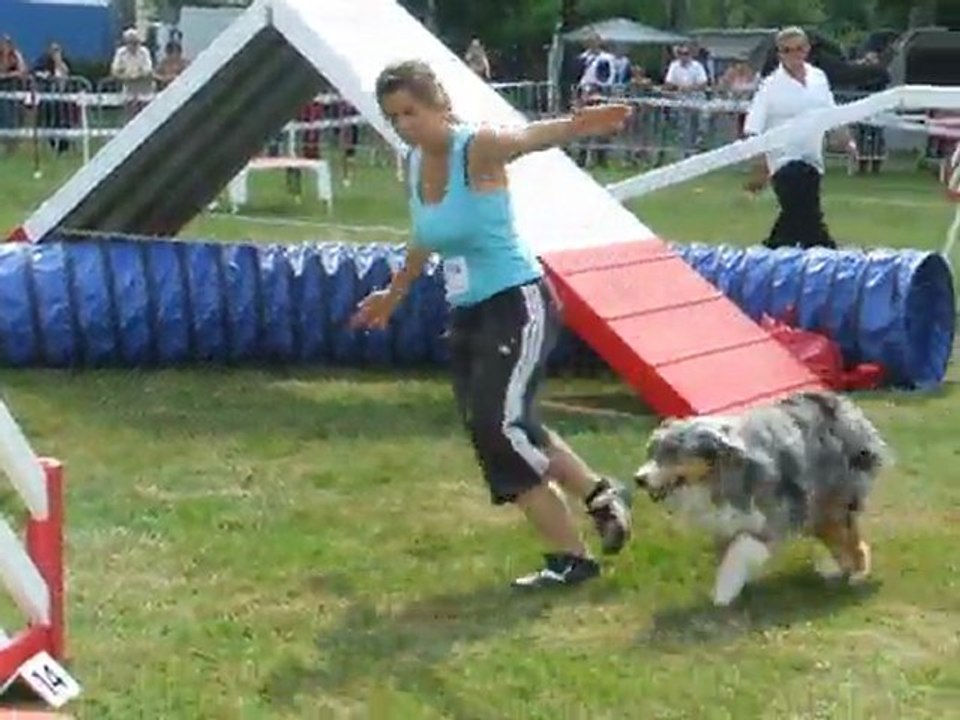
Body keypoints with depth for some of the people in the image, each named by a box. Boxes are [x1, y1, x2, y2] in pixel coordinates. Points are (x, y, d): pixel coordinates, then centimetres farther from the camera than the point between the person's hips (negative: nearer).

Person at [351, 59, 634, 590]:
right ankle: (599, 494, 30)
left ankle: (570, 558, -5)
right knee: (495, 430, 11)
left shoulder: (478, 148, -16)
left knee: (501, 424, -18)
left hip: (519, 306, -8)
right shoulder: (413, 165, 5)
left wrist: (579, 125, -59)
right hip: (466, 315, 9)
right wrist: (395, 294, 36)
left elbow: (529, 137, -38)